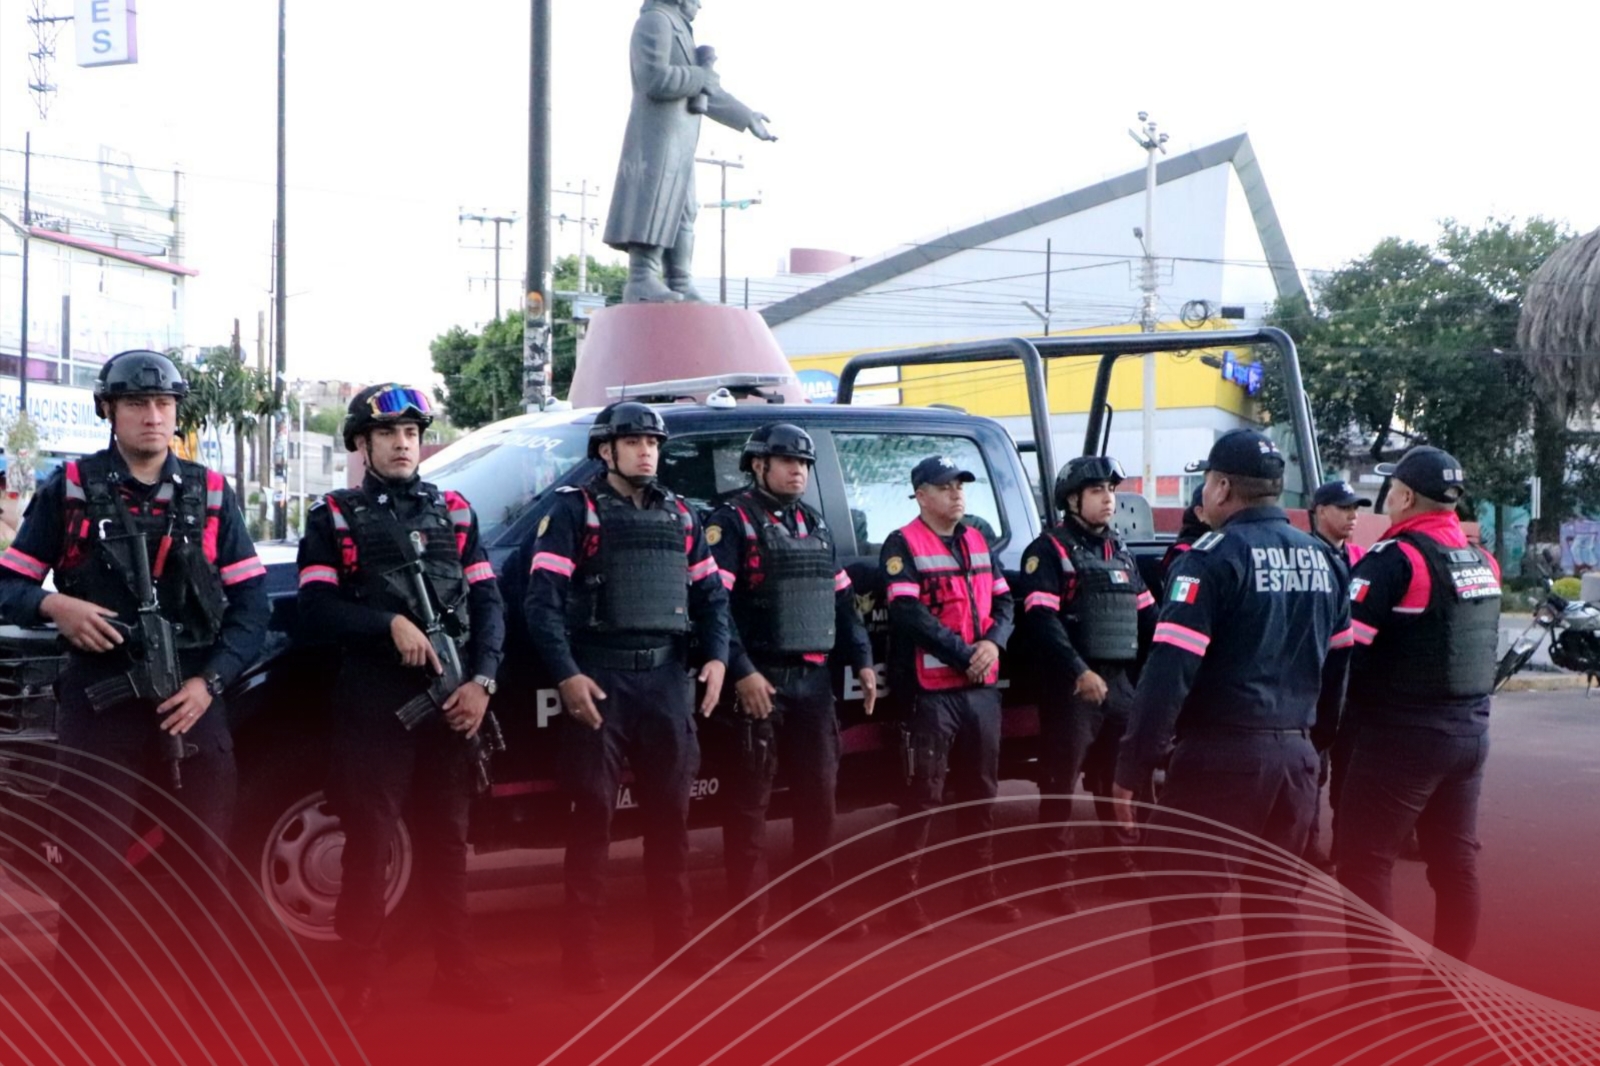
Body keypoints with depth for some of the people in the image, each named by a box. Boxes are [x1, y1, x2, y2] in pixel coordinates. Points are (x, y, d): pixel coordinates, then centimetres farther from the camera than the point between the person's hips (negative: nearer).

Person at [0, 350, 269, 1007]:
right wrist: (53, 605, -17)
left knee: (205, 862, 5)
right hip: (99, 701, -2)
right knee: (94, 866, -4)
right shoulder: (70, 489, 5)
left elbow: (251, 602, 7)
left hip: (192, 702, 2)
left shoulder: (211, 493, 10)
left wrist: (209, 682, -7)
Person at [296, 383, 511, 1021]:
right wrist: (391, 624, -18)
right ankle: (363, 974, 6)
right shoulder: (334, 518, 7)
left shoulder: (455, 512, 15)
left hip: (453, 698, 3)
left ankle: (455, 968, 18)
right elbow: (316, 609, -4)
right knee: (369, 838, -2)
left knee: (446, 837, 9)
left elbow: (487, 602, 9)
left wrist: (481, 681, -5)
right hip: (373, 699, -3)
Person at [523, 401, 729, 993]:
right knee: (593, 814, -4)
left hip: (668, 678, 5)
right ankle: (580, 951, 1)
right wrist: (567, 674, -18)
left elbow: (711, 594, 17)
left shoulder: (680, 516, 16)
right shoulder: (574, 511, 0)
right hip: (600, 678, -5)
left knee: (670, 811, 10)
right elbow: (542, 600, -8)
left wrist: (717, 657, 0)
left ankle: (674, 939, 21)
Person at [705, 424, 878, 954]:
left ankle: (815, 905, 21)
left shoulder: (815, 525, 17)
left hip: (813, 680, 7)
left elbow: (842, 600, 22)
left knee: (818, 795, 11)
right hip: (759, 680, -7)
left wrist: (862, 661, 12)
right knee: (749, 801, -3)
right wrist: (742, 672, -22)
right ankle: (748, 918, 1)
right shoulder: (732, 523, -5)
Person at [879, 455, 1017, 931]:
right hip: (931, 689, -7)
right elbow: (908, 613, -16)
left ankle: (983, 885, 24)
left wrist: (993, 643, -9)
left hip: (983, 687, 7)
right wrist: (964, 654, -17)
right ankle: (904, 894, 1)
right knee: (923, 793, -5)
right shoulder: (903, 545, -6)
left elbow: (1003, 601, 12)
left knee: (982, 789, 13)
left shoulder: (978, 542, 15)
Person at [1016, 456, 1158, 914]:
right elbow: (1041, 619, -17)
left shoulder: (1120, 552, 18)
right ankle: (1059, 872, 5)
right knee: (1060, 781, -3)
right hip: (1071, 683, -7)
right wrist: (1079, 671, -26)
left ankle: (1122, 862, 25)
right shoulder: (1049, 550, -5)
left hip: (1121, 682, 7)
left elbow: (1147, 615, 19)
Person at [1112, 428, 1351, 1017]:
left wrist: (1131, 769, -15)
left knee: (1183, 907, -1)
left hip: (1221, 754, -7)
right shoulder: (1319, 557, 10)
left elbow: (1168, 671, -17)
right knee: (1274, 903, 17)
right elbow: (1339, 661, 15)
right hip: (1295, 755, 7)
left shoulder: (1213, 557, -12)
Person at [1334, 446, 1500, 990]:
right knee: (1456, 862, 13)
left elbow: (1344, 650, -19)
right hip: (1471, 731, 8)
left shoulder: (1395, 560, -15)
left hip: (1401, 735, -8)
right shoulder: (1482, 564, 10)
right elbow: (1483, 649, 16)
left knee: (1363, 863, -3)